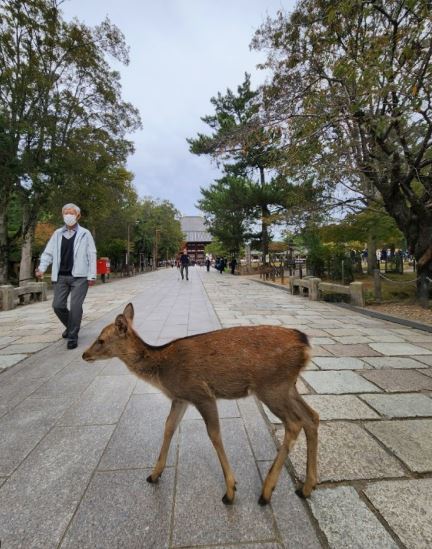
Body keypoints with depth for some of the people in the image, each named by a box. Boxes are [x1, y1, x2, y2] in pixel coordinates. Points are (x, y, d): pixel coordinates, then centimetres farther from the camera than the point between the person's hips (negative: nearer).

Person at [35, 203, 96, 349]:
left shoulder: (85, 234, -1)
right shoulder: (57, 234, 10)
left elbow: (91, 256, -2)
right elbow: (48, 253, 11)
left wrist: (91, 276, -6)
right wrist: (42, 268, -5)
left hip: (79, 277, -4)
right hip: (61, 276, 4)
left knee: (75, 306, -7)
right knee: (58, 305, 5)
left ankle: (72, 336, 8)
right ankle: (71, 326, 32)